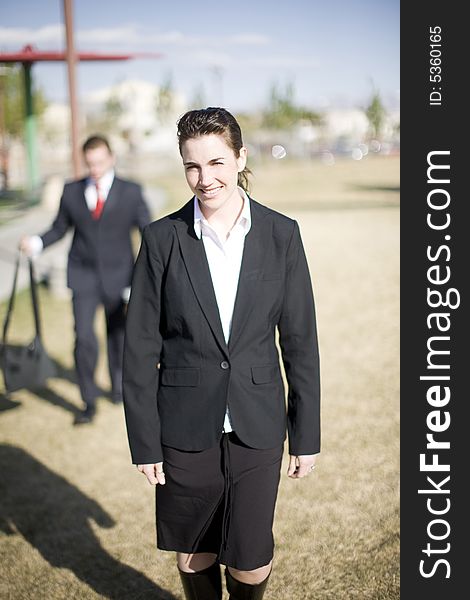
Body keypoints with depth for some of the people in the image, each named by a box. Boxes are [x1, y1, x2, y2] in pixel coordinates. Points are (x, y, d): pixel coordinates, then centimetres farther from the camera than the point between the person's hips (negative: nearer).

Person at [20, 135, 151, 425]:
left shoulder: (131, 192, -5)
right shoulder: (72, 191, 0)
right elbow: (59, 228, 9)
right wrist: (36, 243, -11)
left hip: (118, 276, 0)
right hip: (83, 277, 0)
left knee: (118, 334, 17)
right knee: (84, 338, -13)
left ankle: (118, 384, 43)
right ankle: (90, 402, 0)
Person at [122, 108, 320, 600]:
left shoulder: (280, 234, -4)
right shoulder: (162, 239, -6)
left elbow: (300, 341, 0)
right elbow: (140, 347, -3)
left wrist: (306, 435, 2)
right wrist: (144, 441, -3)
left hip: (257, 425, 0)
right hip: (186, 426, 0)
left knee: (251, 560, 6)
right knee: (193, 556, 14)